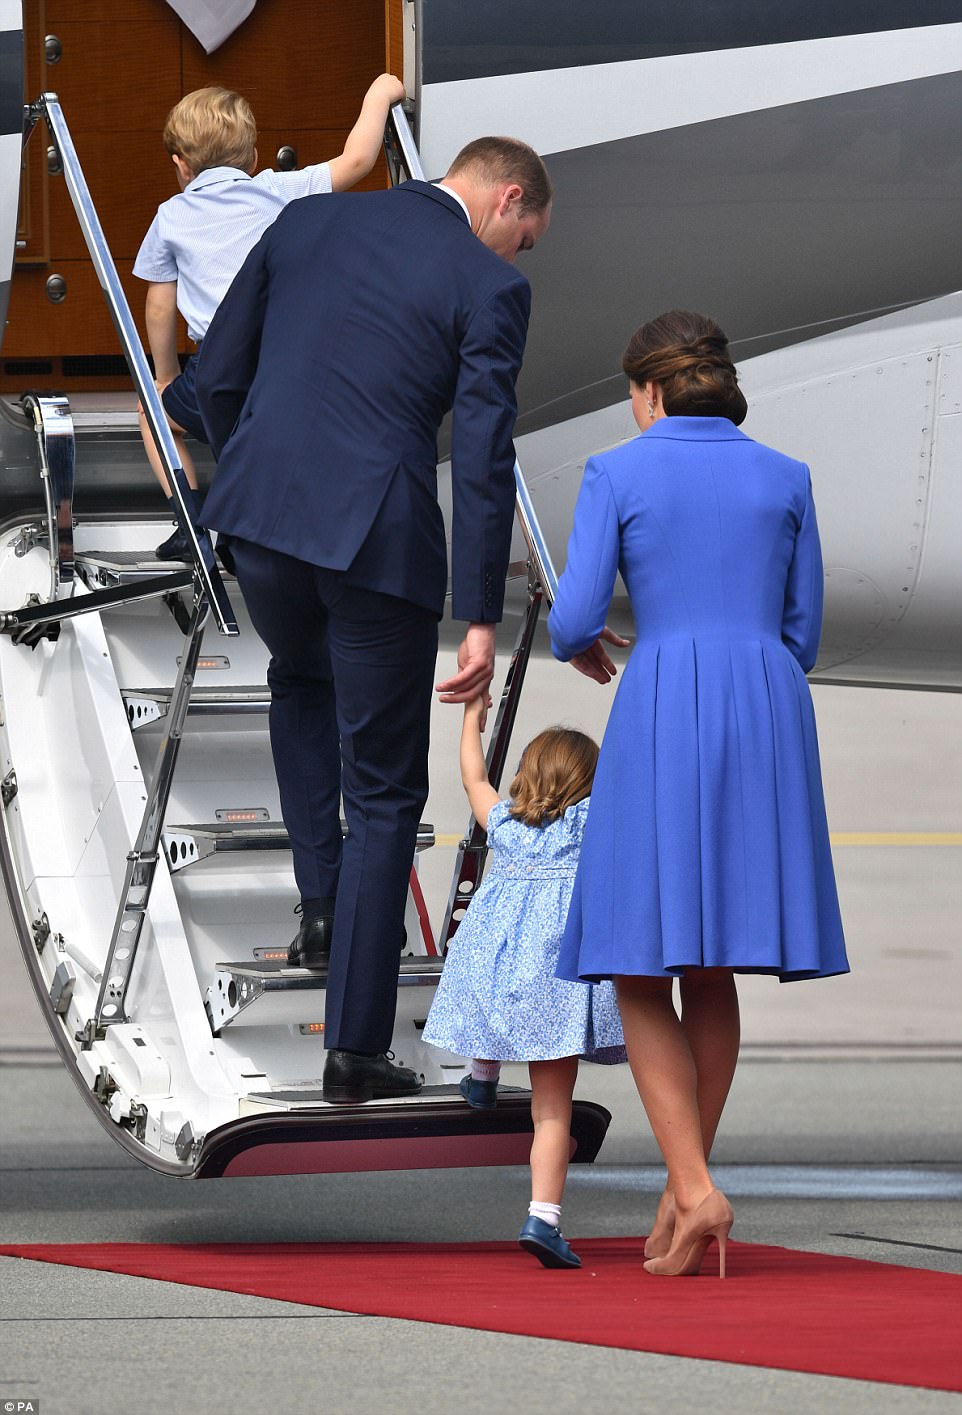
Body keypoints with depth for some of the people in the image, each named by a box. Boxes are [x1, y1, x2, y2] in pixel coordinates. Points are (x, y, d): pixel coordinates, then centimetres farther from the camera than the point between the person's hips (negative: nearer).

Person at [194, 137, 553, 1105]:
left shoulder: (306, 223, 11)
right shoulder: (489, 288, -3)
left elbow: (217, 373, 14)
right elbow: (484, 461, -10)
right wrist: (479, 618, -9)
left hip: (262, 514, 4)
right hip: (379, 535, -4)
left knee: (301, 682, 37)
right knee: (383, 793, 8)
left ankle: (320, 904, 24)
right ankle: (355, 1048, 7)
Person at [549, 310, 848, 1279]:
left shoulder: (615, 474, 4)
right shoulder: (785, 480, 14)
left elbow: (574, 620, -1)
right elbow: (801, 635, 15)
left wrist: (577, 647, 23)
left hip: (662, 718, -4)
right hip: (769, 723, 4)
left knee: (640, 971, 3)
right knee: (711, 965, 16)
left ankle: (697, 1192, -12)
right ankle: (682, 1189, 16)